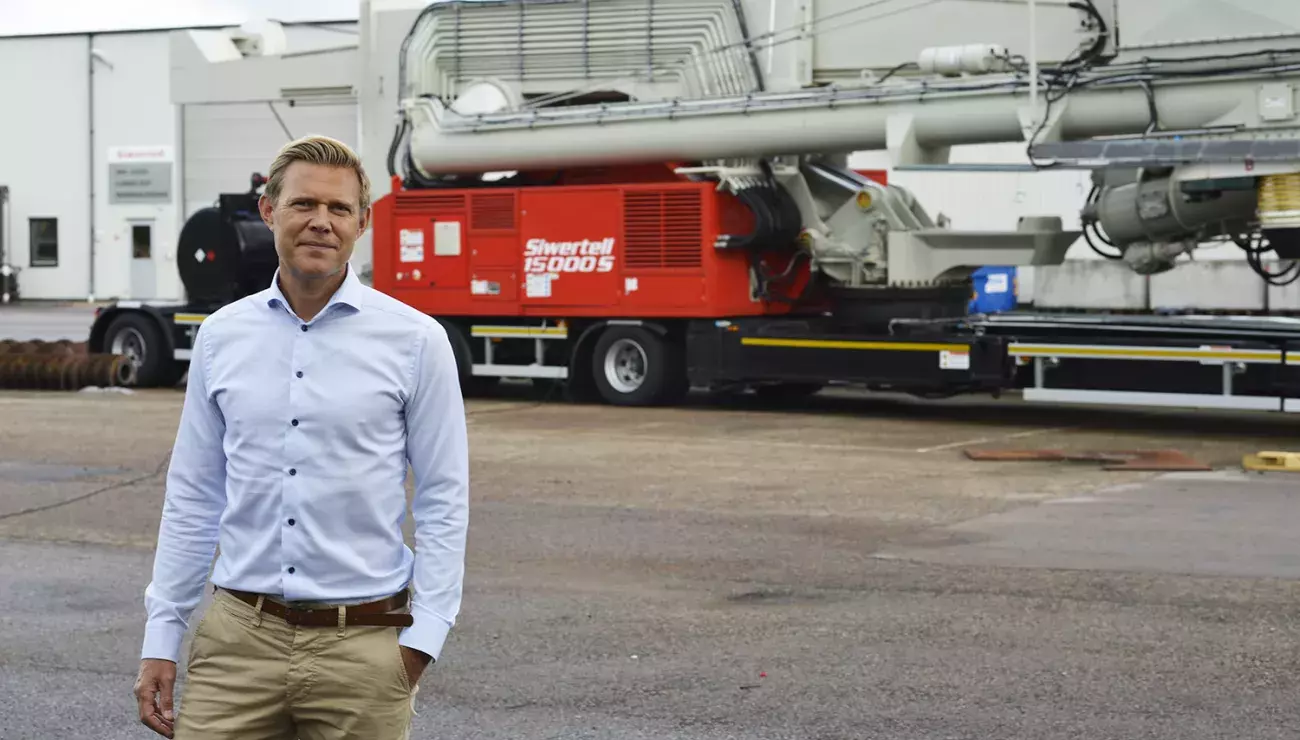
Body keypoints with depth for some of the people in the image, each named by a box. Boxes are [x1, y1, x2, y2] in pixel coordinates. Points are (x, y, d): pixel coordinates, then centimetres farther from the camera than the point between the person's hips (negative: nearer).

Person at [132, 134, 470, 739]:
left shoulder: (414, 339, -1)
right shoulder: (221, 336, 7)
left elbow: (443, 501, -1)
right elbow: (192, 496, 11)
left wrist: (422, 638, -8)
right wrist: (160, 638, 8)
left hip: (362, 646, -2)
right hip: (237, 641, 2)